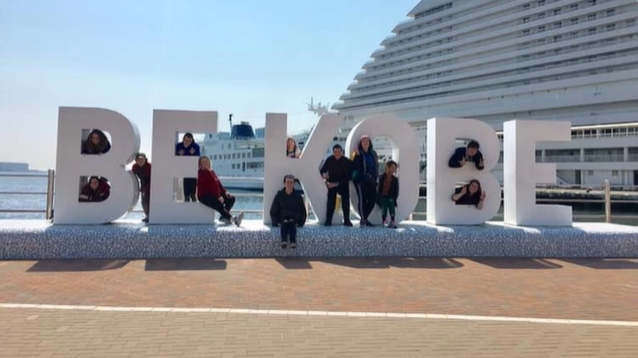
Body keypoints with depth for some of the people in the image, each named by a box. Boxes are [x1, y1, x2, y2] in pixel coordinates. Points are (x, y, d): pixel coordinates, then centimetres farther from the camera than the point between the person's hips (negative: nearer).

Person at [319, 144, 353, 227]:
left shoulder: (347, 161, -16)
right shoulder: (329, 160, -9)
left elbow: (348, 176, -17)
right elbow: (322, 170, -4)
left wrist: (337, 183, -25)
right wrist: (323, 174, -30)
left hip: (343, 184, -1)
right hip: (331, 183, 1)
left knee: (345, 201, -10)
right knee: (331, 202, -11)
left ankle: (347, 220, -1)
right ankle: (328, 221, -8)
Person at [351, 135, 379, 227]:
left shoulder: (373, 153, 15)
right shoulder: (358, 154, -2)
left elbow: (376, 166, 23)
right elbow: (354, 166, -13)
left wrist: (376, 176, 12)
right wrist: (357, 156, -23)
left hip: (371, 180, 6)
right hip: (361, 180, -6)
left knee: (372, 199, 4)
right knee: (362, 199, -11)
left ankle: (364, 218, 19)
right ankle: (363, 220, -3)